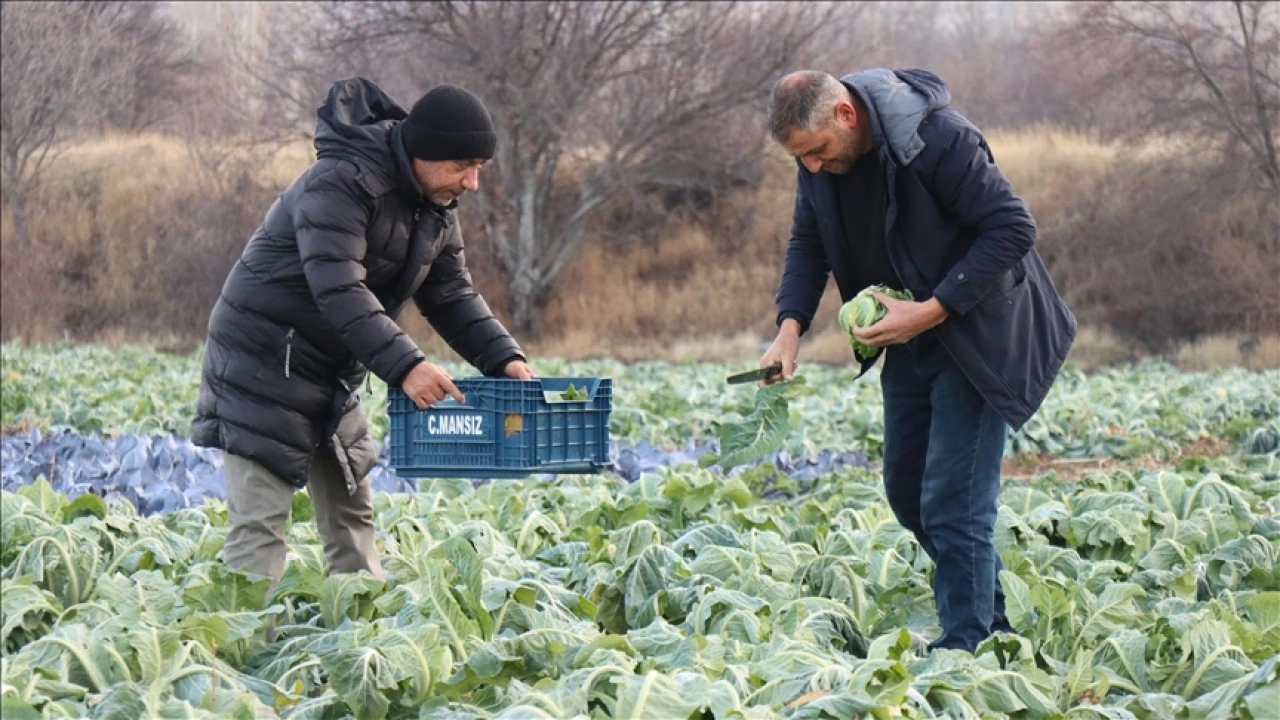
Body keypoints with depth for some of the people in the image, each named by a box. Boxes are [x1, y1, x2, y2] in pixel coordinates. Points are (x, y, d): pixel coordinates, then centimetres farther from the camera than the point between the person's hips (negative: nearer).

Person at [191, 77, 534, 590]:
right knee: (259, 522, -12)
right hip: (263, 363, -9)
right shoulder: (341, 183, -24)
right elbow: (339, 290, -34)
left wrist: (503, 357, -10)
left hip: (335, 374, 9)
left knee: (351, 514, 11)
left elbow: (452, 295, 6)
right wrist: (404, 364, -42)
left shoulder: (435, 206, 5)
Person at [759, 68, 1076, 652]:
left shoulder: (937, 137, -26)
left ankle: (965, 647, -5)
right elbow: (809, 243, 7)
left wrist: (935, 309, -27)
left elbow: (1013, 228, -24)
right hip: (909, 340, 8)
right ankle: (993, 615, 24)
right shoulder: (819, 156, -5)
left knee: (952, 501, -11)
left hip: (975, 335, -8)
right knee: (906, 492, 11)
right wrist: (791, 324, -10)